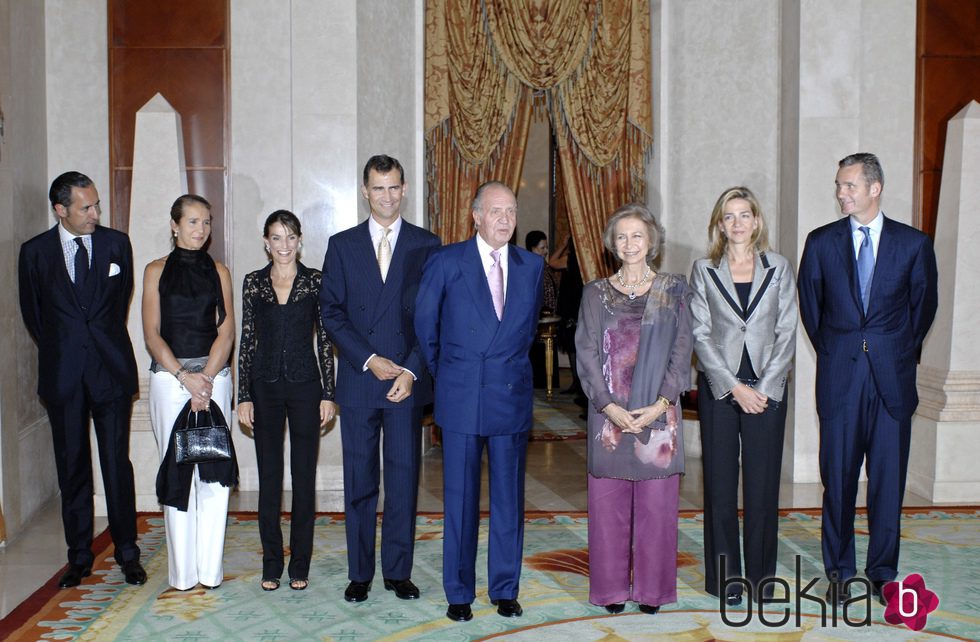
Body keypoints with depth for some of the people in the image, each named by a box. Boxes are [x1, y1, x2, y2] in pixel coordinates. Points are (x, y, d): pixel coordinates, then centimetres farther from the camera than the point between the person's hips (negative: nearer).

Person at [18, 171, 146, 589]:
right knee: (72, 468, 7)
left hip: (111, 368, 0)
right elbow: (32, 313, 11)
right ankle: (79, 557, 17)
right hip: (63, 375, 1)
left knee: (117, 464, 1)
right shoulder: (35, 252, 2)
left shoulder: (116, 244, 3)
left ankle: (127, 554, 12)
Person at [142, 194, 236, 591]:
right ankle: (183, 571, 4)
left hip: (214, 376, 1)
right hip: (169, 377, -1)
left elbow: (226, 331, 3)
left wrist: (206, 378, -11)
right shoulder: (157, 271, 8)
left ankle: (209, 569, 4)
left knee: (214, 469, -3)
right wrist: (186, 377, -11)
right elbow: (152, 334, 1)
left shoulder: (218, 272, 11)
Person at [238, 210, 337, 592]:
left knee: (304, 476, 3)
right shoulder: (253, 282, 5)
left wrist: (328, 393, -2)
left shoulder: (315, 281, 1)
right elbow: (246, 341, 5)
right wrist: (244, 396, 1)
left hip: (304, 384, -1)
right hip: (265, 386, 1)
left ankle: (300, 565, 14)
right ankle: (271, 564, 17)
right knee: (269, 476, 6)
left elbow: (325, 339, 2)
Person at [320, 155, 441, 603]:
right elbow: (331, 313, 2)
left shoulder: (427, 245, 5)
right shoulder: (342, 245, 7)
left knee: (404, 478, 3)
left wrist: (412, 371, -9)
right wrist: (370, 360, -9)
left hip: (408, 380, -1)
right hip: (358, 381, 1)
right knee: (359, 480, 6)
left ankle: (398, 571, 15)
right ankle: (360, 573, 17)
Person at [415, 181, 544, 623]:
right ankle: (459, 593, 16)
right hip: (461, 398, -2)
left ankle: (505, 590, 20)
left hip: (512, 398, 2)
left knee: (509, 498, 8)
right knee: (460, 499, 5)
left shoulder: (532, 267, 6)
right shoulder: (447, 262, -3)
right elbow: (424, 323, 7)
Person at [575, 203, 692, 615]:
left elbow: (682, 351, 1)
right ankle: (612, 588, 16)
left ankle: (652, 588, 16)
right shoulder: (596, 293, 7)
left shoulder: (674, 290, 5)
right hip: (609, 413, 1)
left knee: (656, 502, 4)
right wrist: (609, 406, -11)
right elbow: (587, 352, 1)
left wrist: (660, 404, -10)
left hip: (658, 414, -1)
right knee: (608, 502, 4)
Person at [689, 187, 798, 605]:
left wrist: (764, 389, -8)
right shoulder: (704, 271, 3)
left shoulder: (779, 269, 6)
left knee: (763, 484, 4)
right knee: (720, 484, 4)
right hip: (718, 389, 0)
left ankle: (760, 578, 16)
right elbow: (700, 335, -2)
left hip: (767, 389, 1)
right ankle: (725, 579, 13)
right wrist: (735, 387, -10)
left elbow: (786, 333, 2)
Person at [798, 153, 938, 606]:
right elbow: (810, 305, 13)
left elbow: (925, 303, 12)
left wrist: (902, 352, 11)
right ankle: (839, 571, 17)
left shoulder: (913, 243, 3)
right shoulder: (821, 242, 4)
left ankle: (883, 572, 19)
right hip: (839, 377, 0)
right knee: (837, 476, 4)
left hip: (892, 376, 0)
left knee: (889, 478, 5)